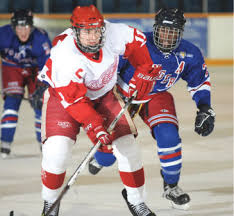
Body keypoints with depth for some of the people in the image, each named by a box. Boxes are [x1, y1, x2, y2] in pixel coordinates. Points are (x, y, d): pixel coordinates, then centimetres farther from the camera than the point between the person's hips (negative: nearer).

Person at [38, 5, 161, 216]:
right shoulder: (65, 55, -37)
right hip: (63, 93, -4)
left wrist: (144, 72, -4)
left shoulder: (113, 34, -26)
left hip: (103, 94, 4)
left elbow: (137, 42, -3)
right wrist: (95, 127, -40)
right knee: (58, 149, -20)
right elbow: (74, 99, -33)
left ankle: (135, 198, 16)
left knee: (126, 143, -4)